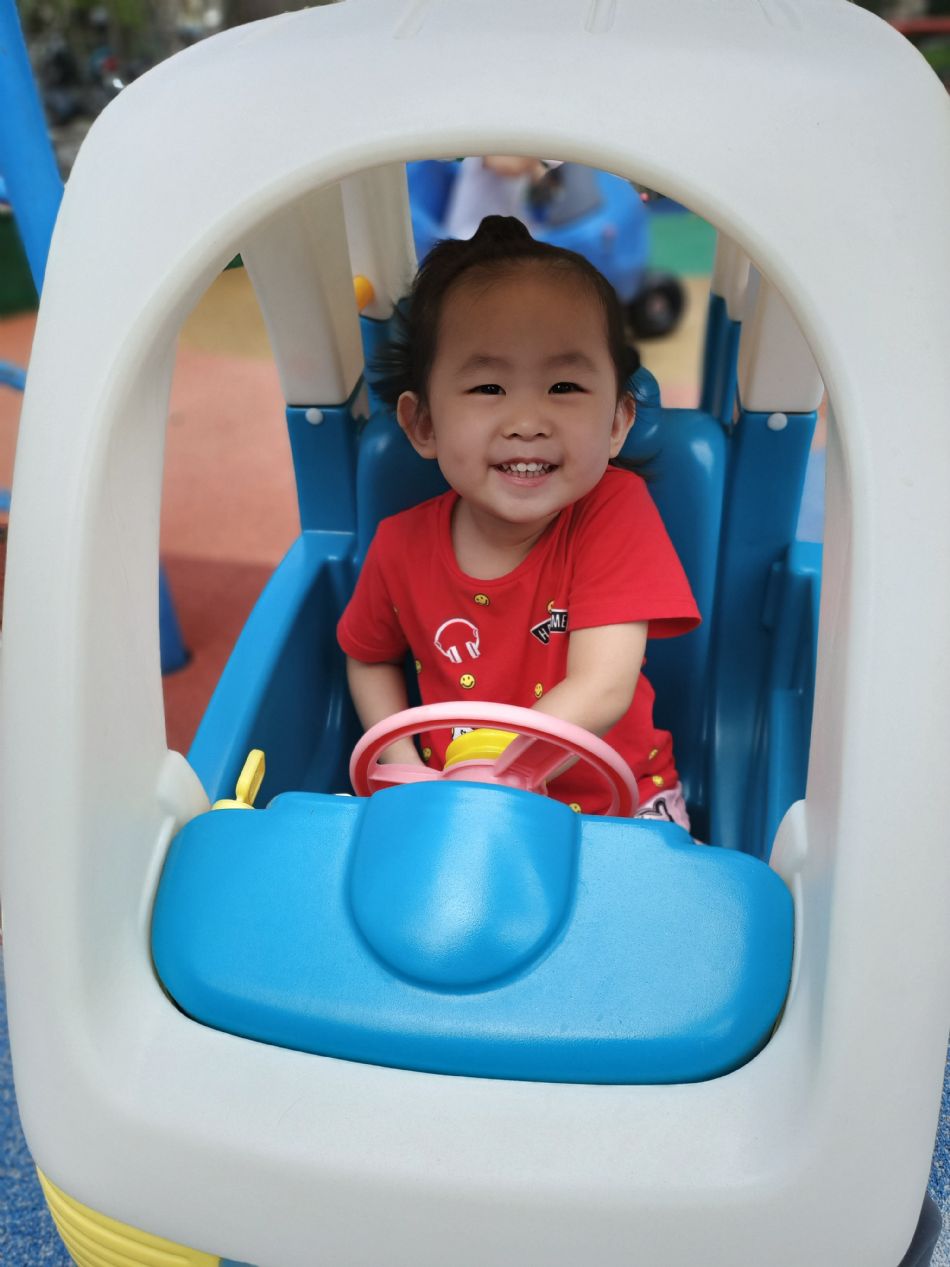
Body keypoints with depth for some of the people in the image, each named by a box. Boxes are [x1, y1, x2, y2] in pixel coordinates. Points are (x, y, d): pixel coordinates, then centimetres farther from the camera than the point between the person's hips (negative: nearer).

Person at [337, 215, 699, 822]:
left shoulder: (616, 508, -18)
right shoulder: (403, 546, -10)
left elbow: (600, 694, -24)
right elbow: (370, 658, 10)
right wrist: (405, 769, -4)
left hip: (618, 800, 0)